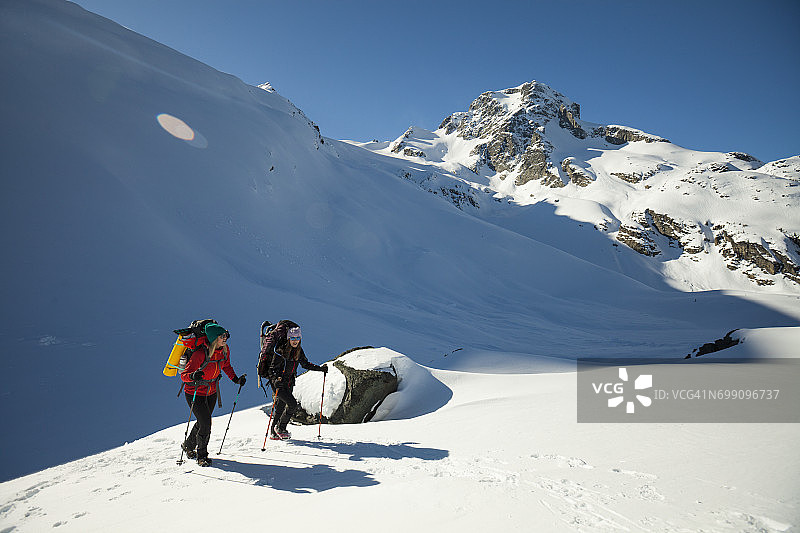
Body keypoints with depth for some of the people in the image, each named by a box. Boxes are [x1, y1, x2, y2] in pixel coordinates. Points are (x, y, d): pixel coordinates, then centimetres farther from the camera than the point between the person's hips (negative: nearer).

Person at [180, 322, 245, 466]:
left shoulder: (224, 350, -10)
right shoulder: (200, 354, -30)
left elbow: (226, 366, 10)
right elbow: (184, 375, -26)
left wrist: (235, 379, -2)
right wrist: (193, 376, -47)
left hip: (211, 392, 7)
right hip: (195, 393, -6)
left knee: (203, 421, 20)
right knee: (205, 424, -10)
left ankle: (188, 445, 46)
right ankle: (202, 456, 12)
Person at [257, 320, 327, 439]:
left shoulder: (299, 351, 4)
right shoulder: (280, 351, -17)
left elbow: (305, 364, 16)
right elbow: (272, 368, -16)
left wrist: (320, 368, 9)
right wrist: (276, 377, -36)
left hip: (289, 382, 7)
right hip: (278, 382, -7)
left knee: (281, 407, 13)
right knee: (292, 404, -18)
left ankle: (274, 432, 27)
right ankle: (280, 427, 0)